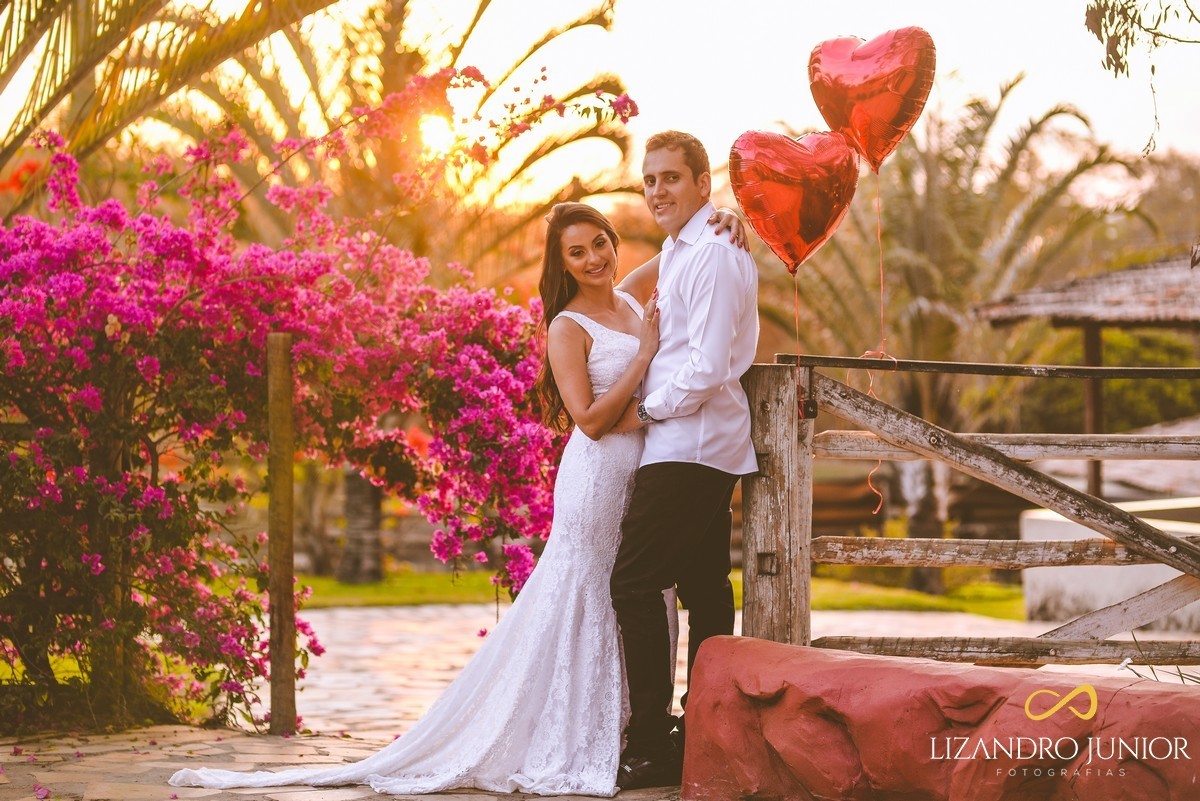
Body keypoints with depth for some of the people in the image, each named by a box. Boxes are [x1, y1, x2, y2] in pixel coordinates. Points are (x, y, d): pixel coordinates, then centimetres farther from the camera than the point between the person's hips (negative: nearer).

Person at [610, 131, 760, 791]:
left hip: (687, 445, -11)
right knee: (705, 589, 11)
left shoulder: (712, 254, -15)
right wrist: (652, 405, 13)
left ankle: (652, 747, -11)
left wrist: (648, 409, -9)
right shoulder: (678, 253, 18)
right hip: (708, 447, 11)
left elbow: (707, 368, -21)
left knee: (634, 585, -11)